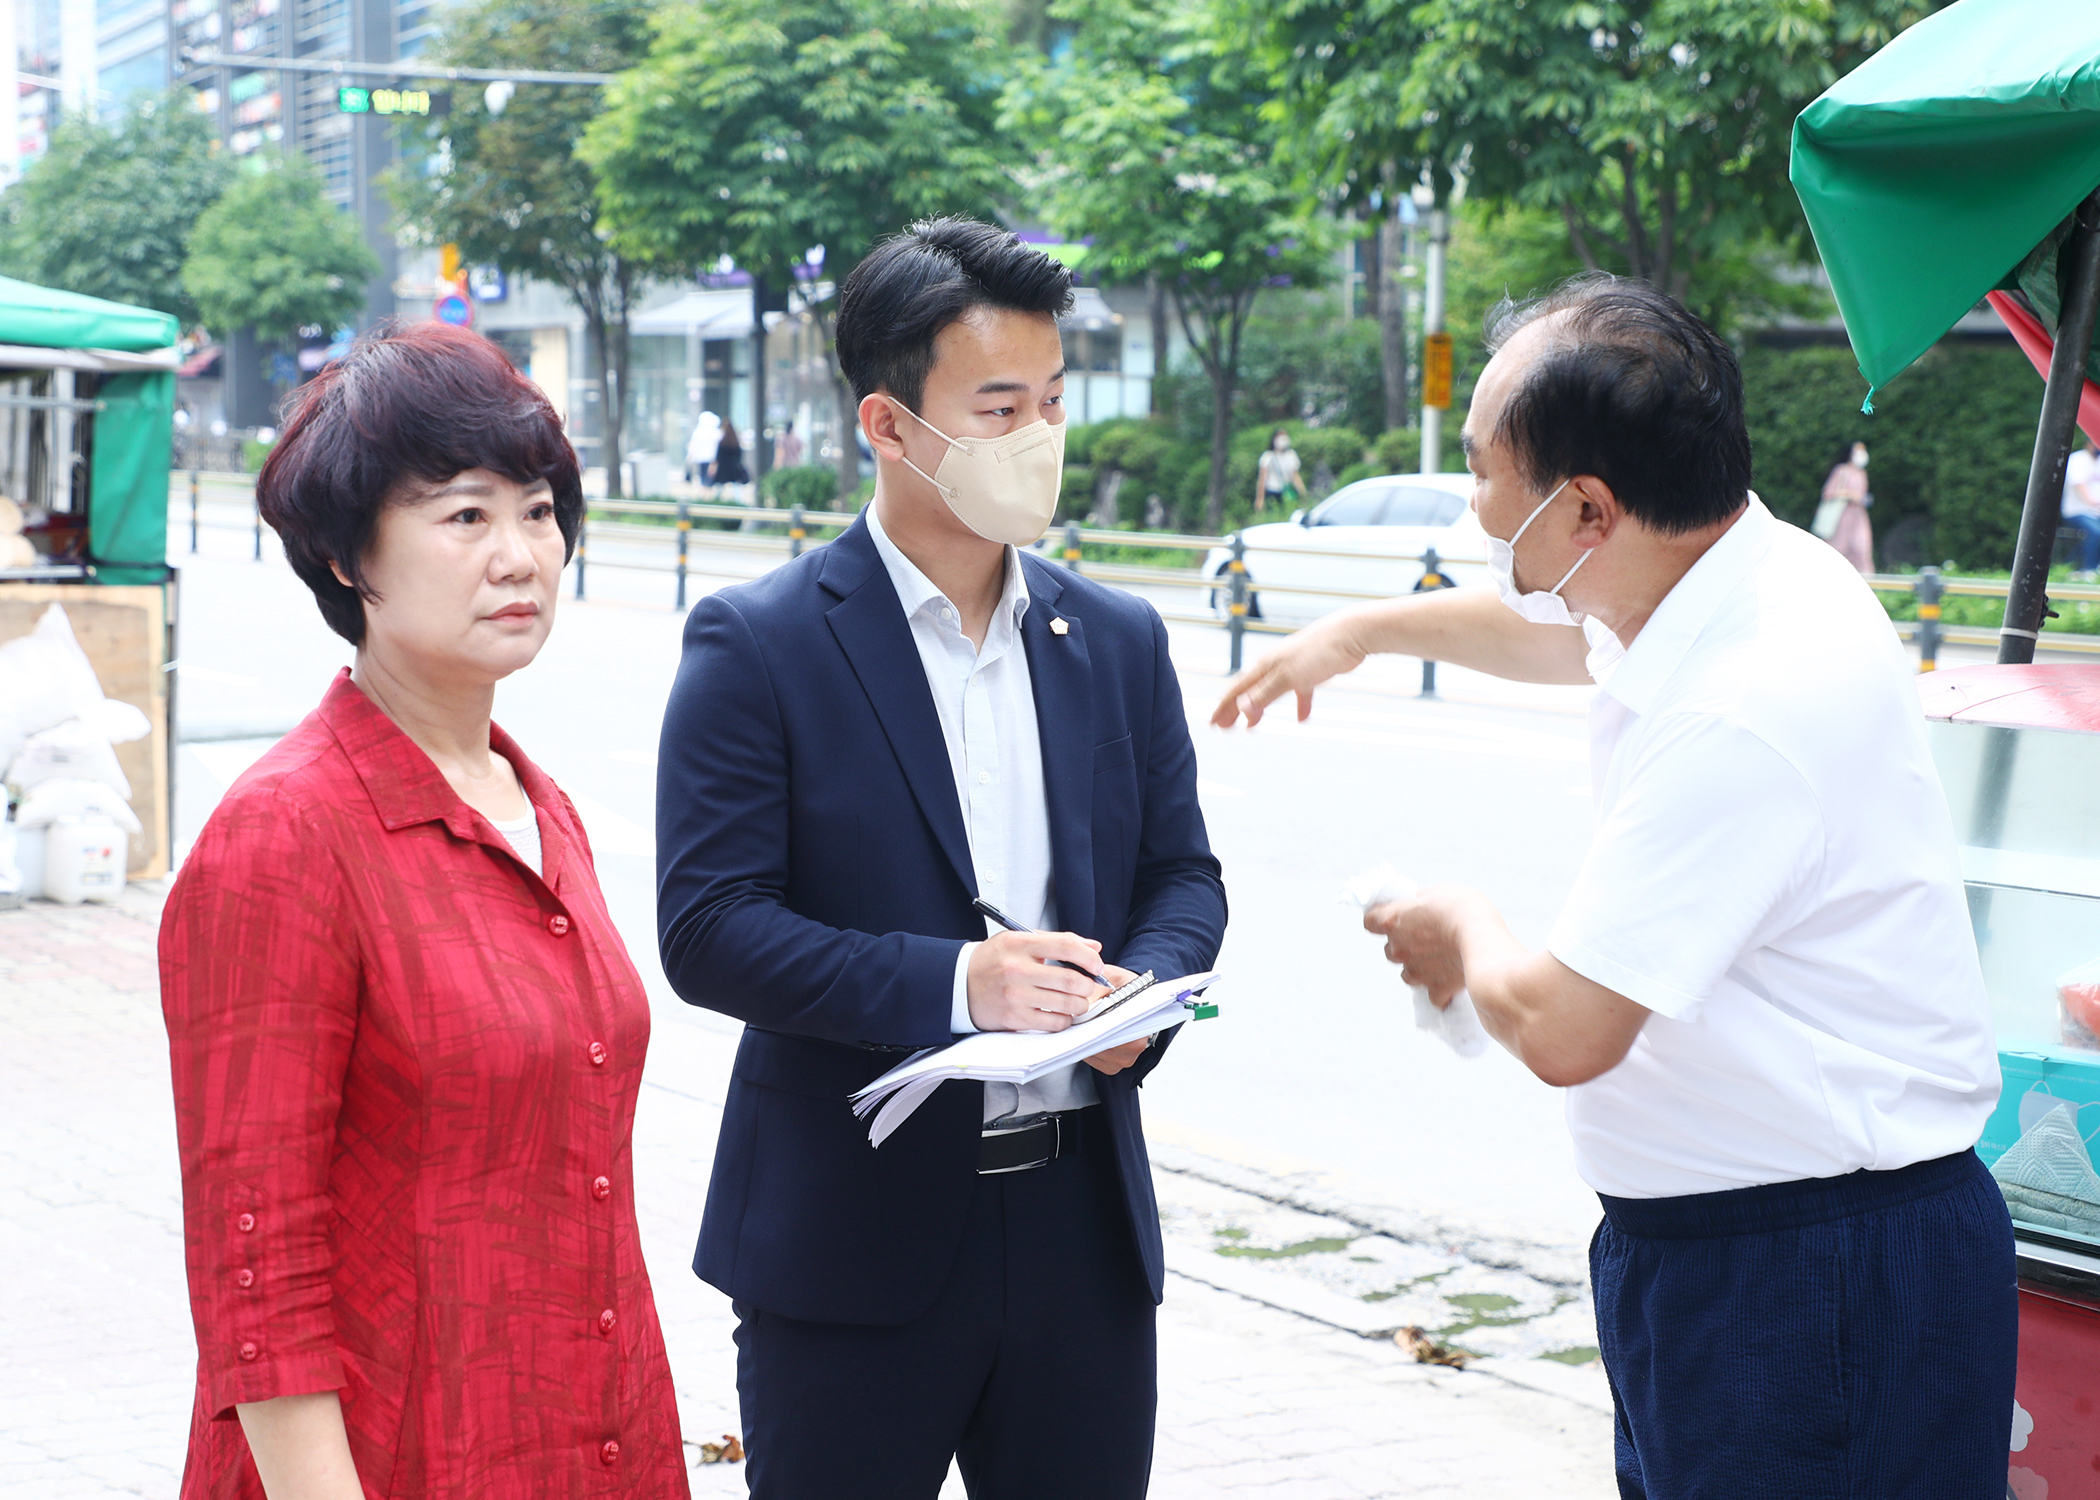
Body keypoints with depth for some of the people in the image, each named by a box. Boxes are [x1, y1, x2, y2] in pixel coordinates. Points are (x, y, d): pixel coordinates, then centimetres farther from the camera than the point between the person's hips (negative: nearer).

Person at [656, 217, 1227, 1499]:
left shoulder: (1118, 641, 9)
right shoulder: (757, 645, -7)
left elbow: (1183, 874, 14)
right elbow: (707, 927, -14)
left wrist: (1143, 992, -9)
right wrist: (951, 983, -25)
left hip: (1082, 1226, 5)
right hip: (852, 1240, -4)